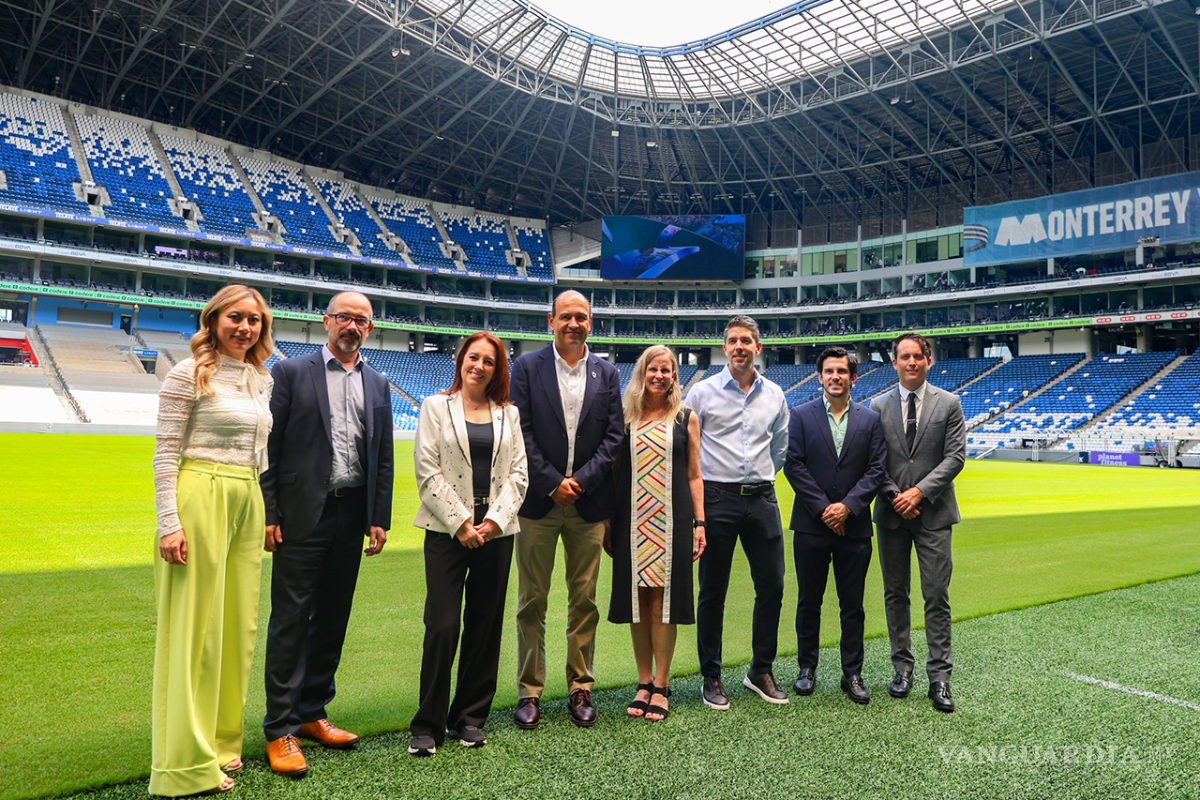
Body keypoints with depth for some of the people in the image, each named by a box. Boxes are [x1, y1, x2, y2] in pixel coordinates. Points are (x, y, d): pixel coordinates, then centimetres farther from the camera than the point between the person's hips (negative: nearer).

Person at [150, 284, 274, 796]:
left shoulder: (262, 380, 15)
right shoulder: (189, 374, -4)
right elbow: (165, 452, -7)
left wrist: (267, 511, 17)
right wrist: (169, 523, -14)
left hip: (248, 502, 7)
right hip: (199, 498, -7)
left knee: (238, 624, 10)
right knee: (196, 625, -2)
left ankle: (220, 743, 24)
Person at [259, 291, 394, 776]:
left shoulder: (378, 385, 13)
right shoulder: (291, 372, 1)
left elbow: (383, 458, 12)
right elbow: (268, 446, -3)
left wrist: (380, 519, 6)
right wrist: (268, 514, -10)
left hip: (353, 514, 5)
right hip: (302, 513, -4)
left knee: (333, 618, 12)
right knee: (291, 619, 0)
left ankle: (312, 713, 26)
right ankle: (280, 729, 9)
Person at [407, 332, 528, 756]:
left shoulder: (508, 413, 13)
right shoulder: (436, 406, 5)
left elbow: (518, 473, 8)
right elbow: (427, 471, -3)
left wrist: (495, 519, -6)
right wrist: (461, 523, -10)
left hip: (496, 531, 3)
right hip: (447, 530, -3)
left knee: (485, 626, 7)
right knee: (442, 626, -7)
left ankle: (470, 717, 21)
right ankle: (427, 726, 7)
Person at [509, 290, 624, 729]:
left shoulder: (606, 373, 8)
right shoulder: (527, 367, 2)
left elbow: (614, 436, 4)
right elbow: (521, 433, -4)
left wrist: (580, 481, -8)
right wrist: (552, 484, -10)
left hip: (588, 501, 2)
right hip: (539, 500, -2)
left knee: (584, 601, 9)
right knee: (532, 602, 5)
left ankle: (581, 688, 21)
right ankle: (530, 692, 16)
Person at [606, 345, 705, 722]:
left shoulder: (686, 418, 6)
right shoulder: (625, 418, 7)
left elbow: (694, 475, 7)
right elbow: (614, 472, 9)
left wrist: (699, 523, 0)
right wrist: (607, 524, 5)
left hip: (671, 521, -1)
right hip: (632, 522, 1)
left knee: (663, 601, 0)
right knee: (637, 601, 6)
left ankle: (661, 686, 11)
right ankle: (644, 683, 19)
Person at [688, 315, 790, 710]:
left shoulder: (774, 395, 9)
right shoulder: (703, 392, -2)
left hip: (762, 499, 4)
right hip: (717, 498, -3)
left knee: (771, 587, 5)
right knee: (712, 592, 3)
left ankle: (761, 671, 23)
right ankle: (711, 677, 16)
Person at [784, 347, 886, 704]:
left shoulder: (870, 419, 7)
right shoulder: (801, 415, 3)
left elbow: (876, 470, 1)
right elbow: (794, 465, -3)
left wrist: (848, 506, -11)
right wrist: (823, 508, -10)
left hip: (854, 525, 1)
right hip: (811, 525, -1)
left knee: (853, 605, 7)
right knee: (809, 602, 9)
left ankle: (852, 674, 19)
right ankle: (807, 668, 23)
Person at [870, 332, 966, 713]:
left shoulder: (949, 404, 3)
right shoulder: (878, 406, 6)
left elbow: (955, 456, -4)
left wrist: (919, 491, -13)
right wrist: (895, 497, -8)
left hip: (933, 512, -2)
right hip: (892, 513, 2)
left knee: (937, 596, -2)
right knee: (895, 594, 8)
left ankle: (939, 676, 6)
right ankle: (902, 667, 20)